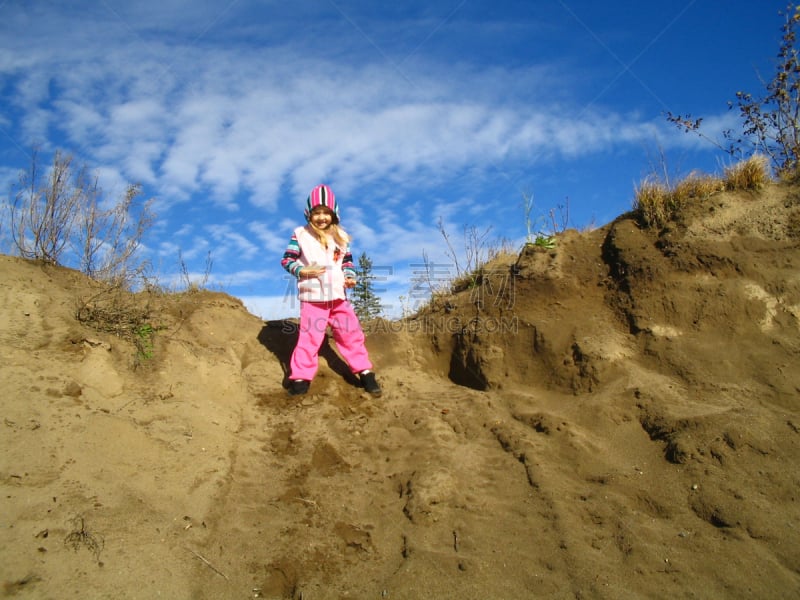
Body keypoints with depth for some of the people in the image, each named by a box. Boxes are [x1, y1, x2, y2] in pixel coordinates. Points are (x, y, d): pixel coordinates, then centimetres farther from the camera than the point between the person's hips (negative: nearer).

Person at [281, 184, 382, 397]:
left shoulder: (341, 236, 9)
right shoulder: (301, 235, -2)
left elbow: (348, 261, 15)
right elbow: (287, 260, -1)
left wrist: (350, 276, -3)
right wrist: (303, 271, -16)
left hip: (338, 296, 4)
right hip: (312, 297, -3)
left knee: (351, 333, 6)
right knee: (309, 337, -4)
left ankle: (364, 372, 15)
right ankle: (300, 378, 6)